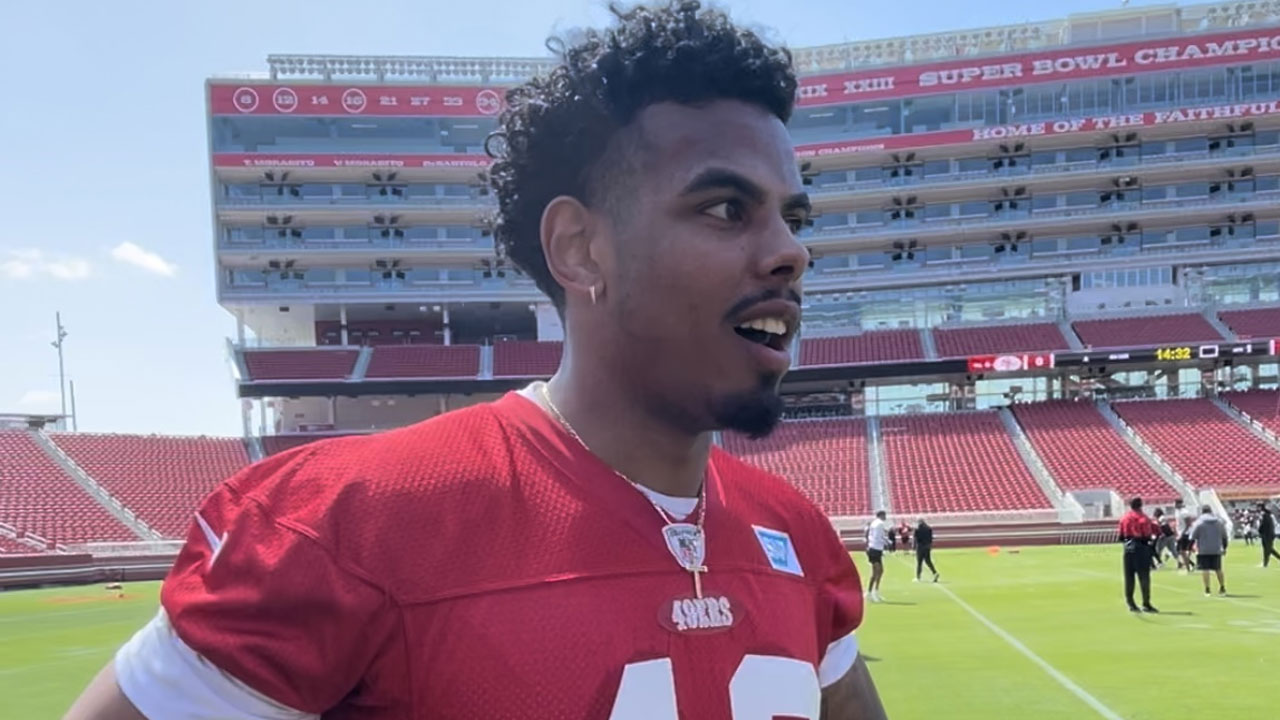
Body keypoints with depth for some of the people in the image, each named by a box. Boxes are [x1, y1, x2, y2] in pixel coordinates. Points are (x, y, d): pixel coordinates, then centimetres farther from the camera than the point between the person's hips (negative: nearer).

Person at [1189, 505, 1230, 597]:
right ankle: (1222, 588, 18)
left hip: (1203, 551, -4)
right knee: (1218, 569, 15)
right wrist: (1224, 548, 23)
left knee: (1205, 569, -3)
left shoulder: (1199, 522, -3)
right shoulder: (1219, 522, 8)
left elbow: (1193, 537, -4)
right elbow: (1224, 537, 13)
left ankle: (1207, 590, -8)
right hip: (1216, 550, 4)